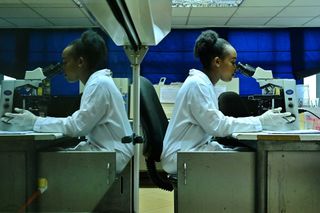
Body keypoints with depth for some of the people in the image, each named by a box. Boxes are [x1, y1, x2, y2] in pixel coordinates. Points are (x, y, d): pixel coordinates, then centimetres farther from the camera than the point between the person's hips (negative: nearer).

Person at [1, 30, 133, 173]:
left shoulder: (99, 84, -16)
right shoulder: (97, 81, 13)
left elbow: (76, 126, -19)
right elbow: (81, 123, 12)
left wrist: (35, 122, -13)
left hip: (111, 155, -8)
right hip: (105, 150, 8)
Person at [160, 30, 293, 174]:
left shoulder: (204, 83, 13)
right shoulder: (197, 84, -16)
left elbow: (215, 123, 9)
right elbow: (218, 126, -21)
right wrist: (260, 121, -16)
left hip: (195, 148, 9)